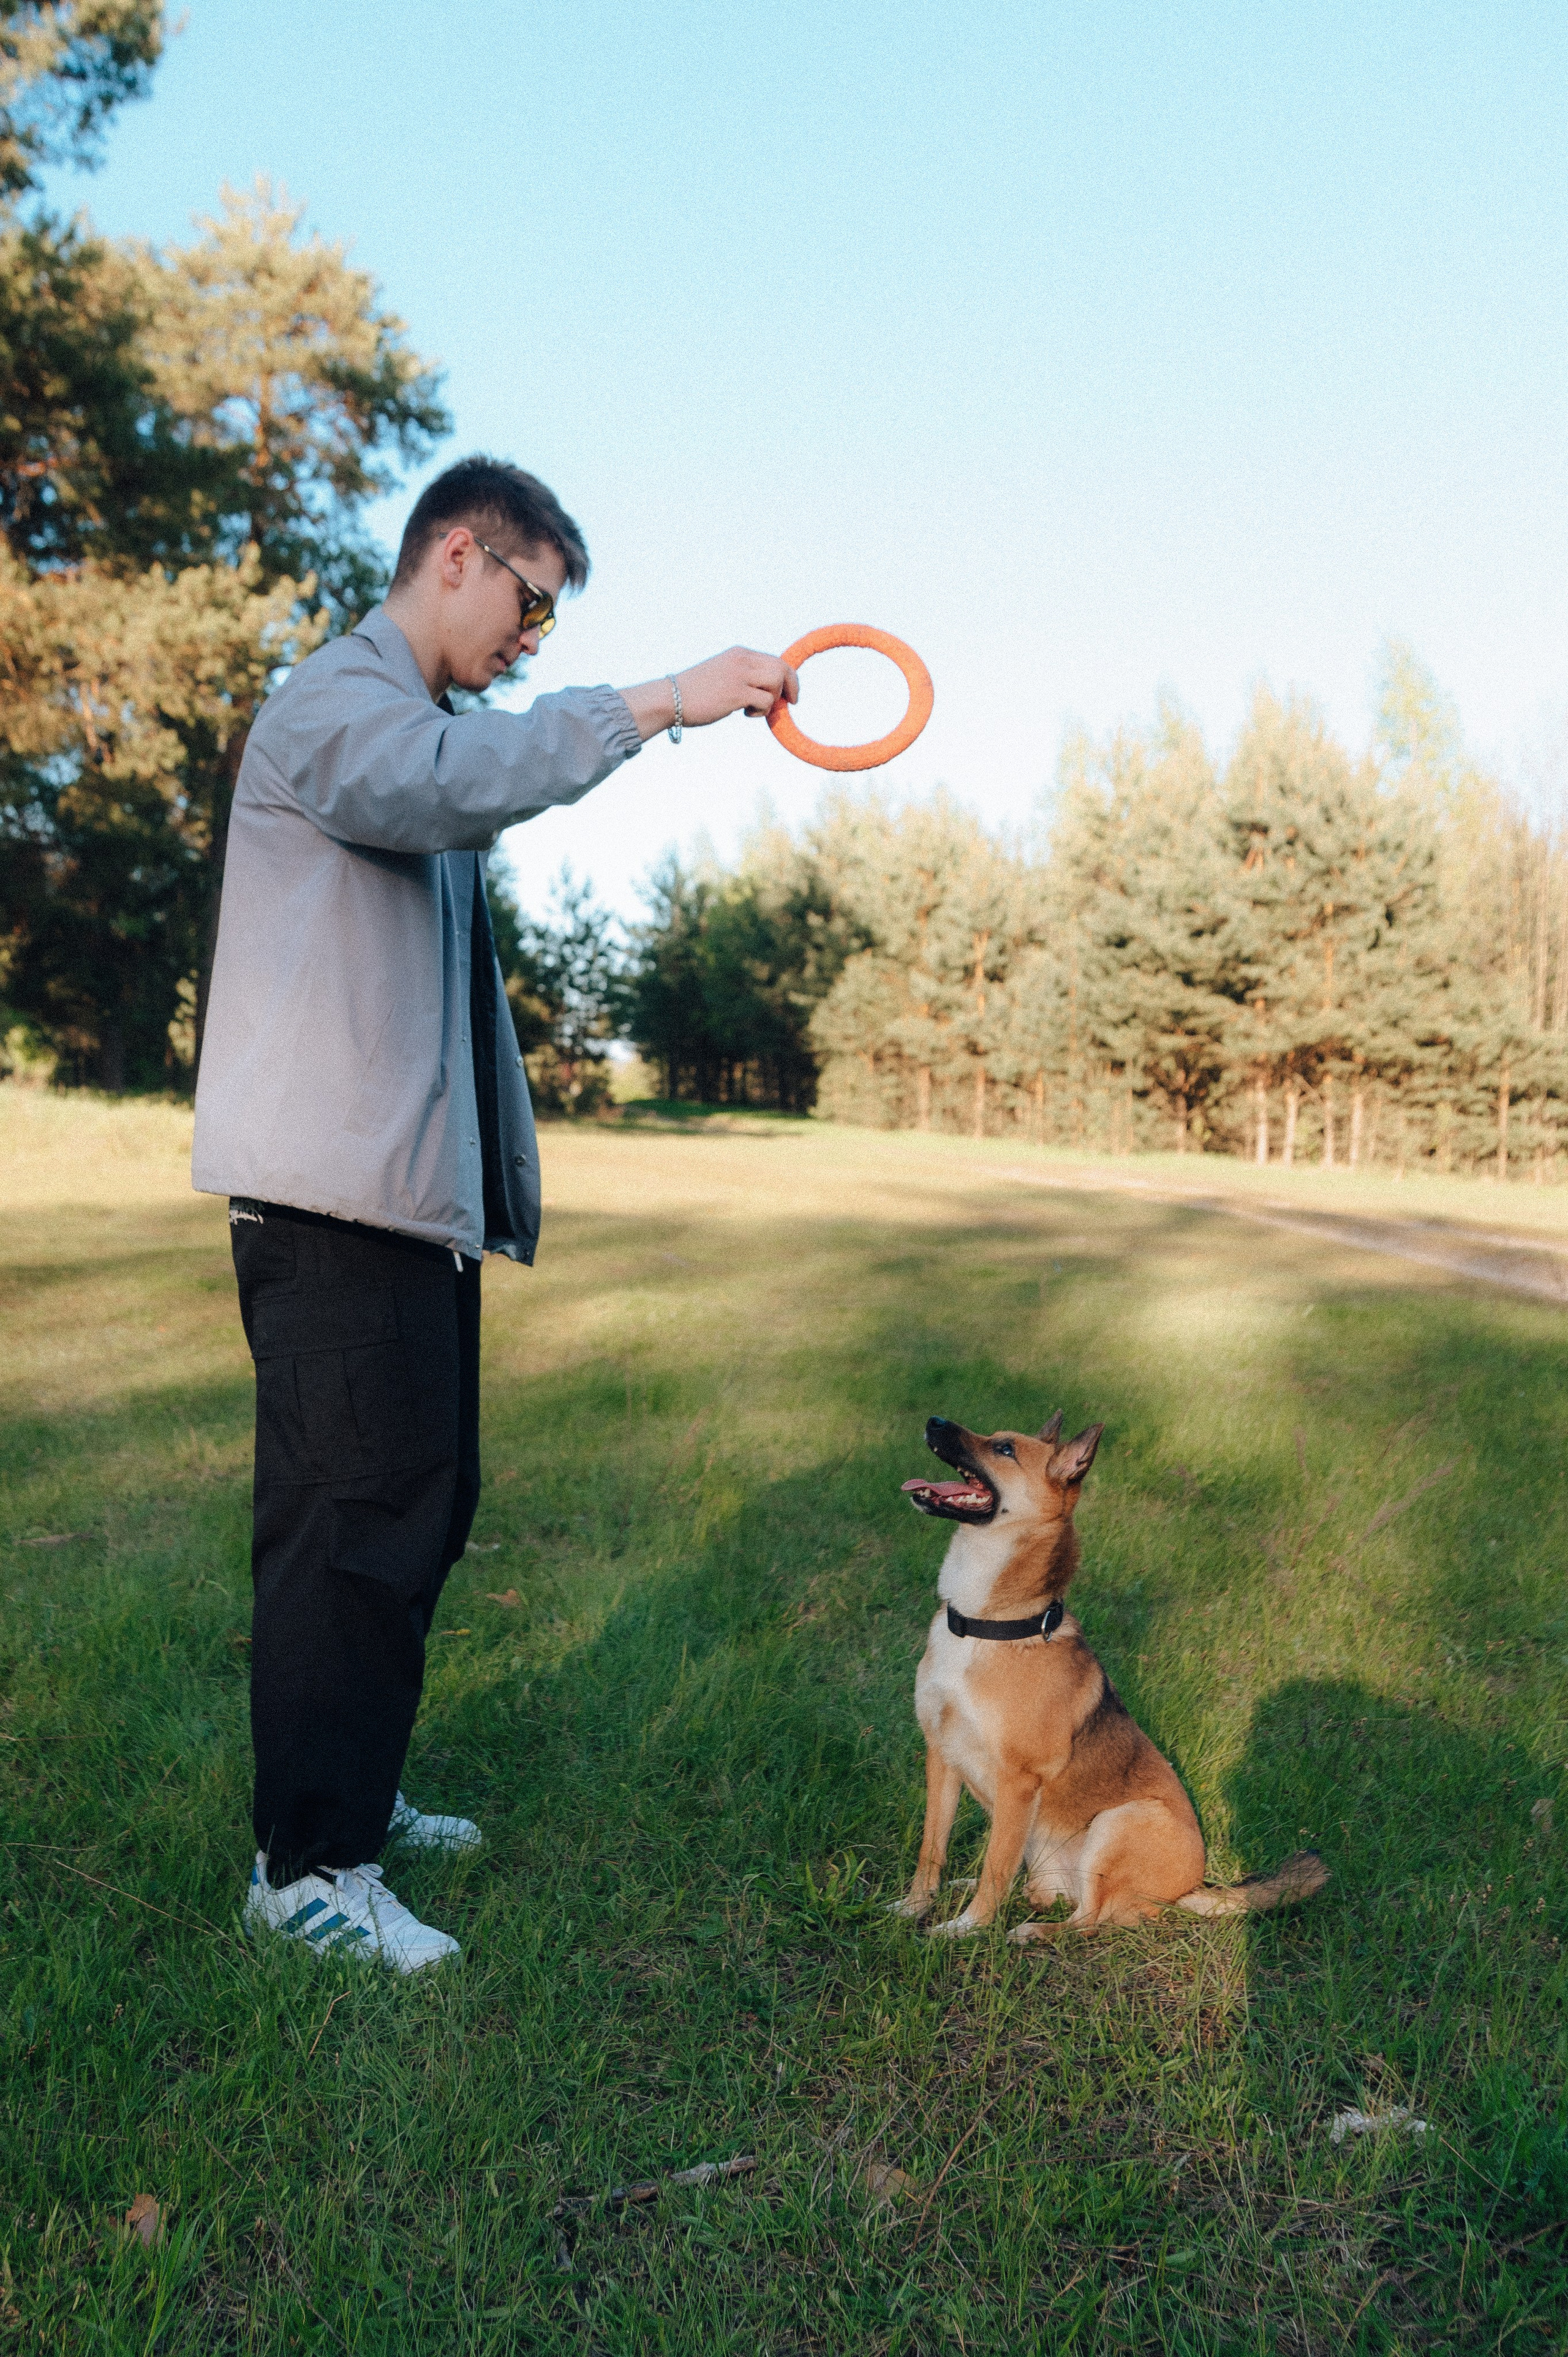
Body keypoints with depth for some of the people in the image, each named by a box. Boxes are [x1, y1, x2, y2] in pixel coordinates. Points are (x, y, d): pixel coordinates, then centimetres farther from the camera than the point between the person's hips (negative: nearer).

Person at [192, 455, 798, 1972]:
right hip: (337, 1195, -10)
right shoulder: (333, 702, -8)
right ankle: (305, 1863, 6)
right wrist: (657, 705, -33)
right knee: (352, 1520, -6)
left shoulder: (413, 722, 25)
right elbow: (449, 781, -33)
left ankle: (351, 1794, 28)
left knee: (417, 1505, 14)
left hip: (416, 1192, 10)